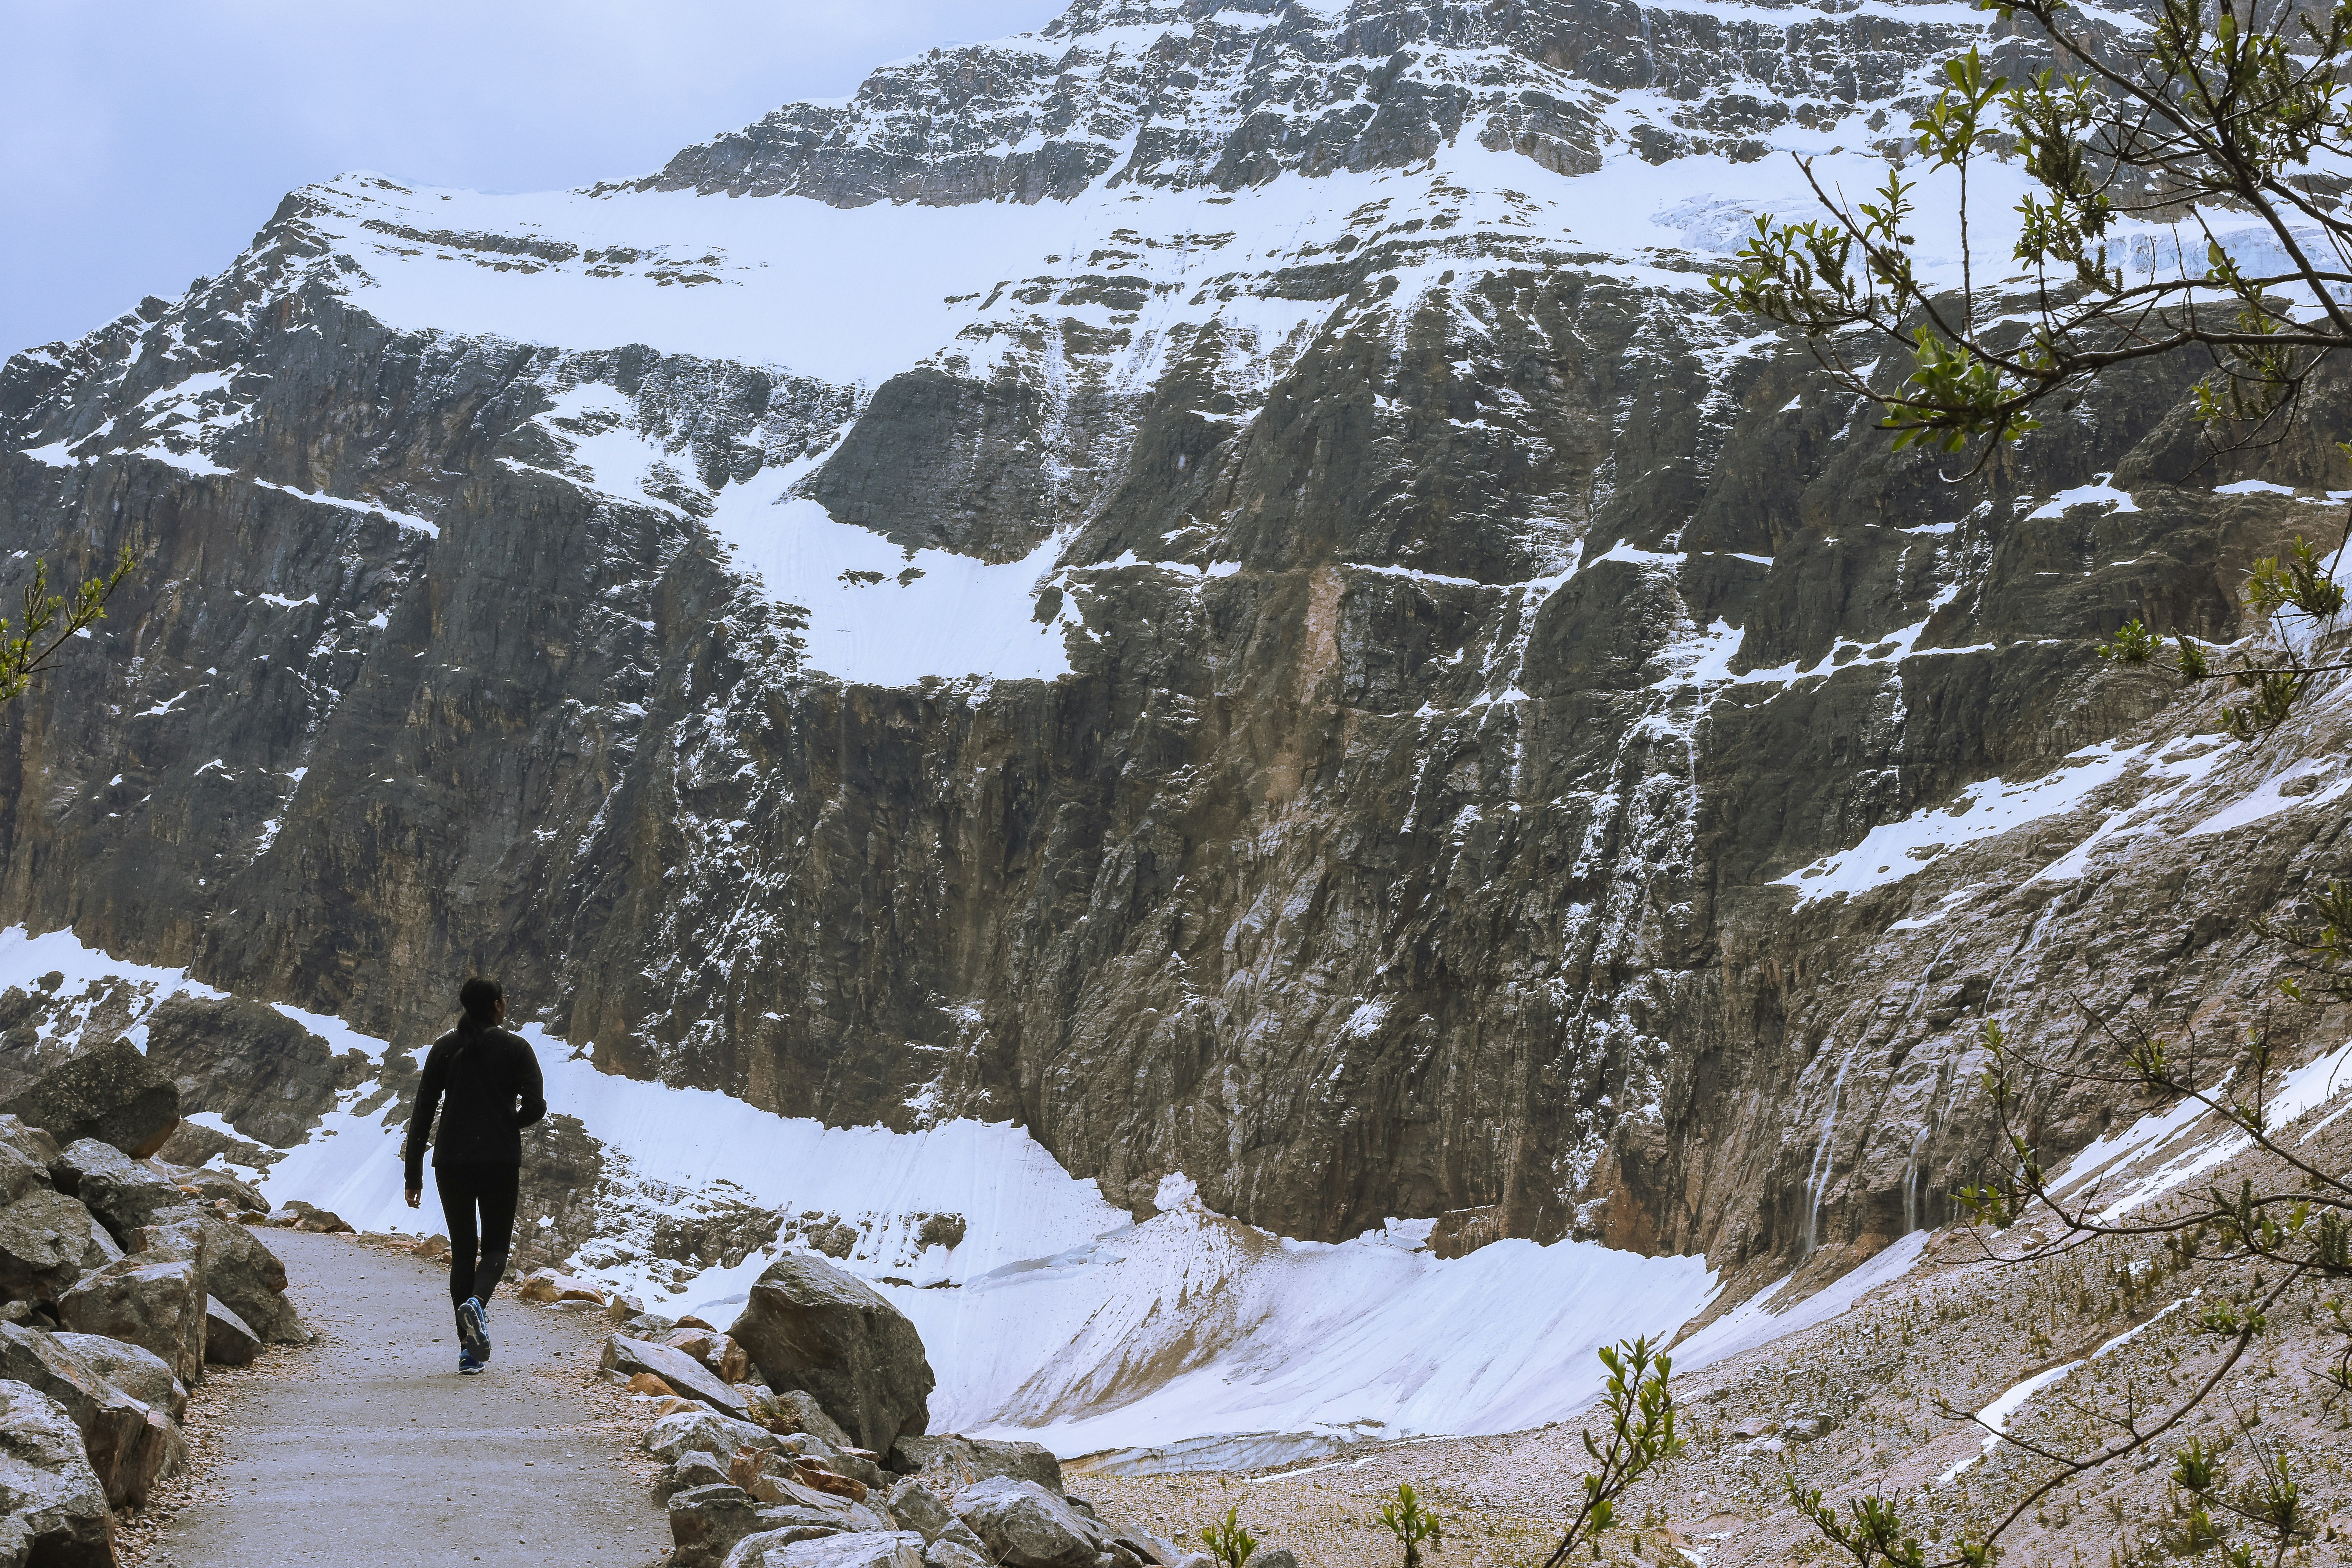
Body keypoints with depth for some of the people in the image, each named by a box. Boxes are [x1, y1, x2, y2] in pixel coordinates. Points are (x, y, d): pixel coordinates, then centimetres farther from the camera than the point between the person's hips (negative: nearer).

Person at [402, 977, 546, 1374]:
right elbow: (536, 1106, -10)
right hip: (501, 1161, -2)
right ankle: (476, 1303, -22)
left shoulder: (444, 1049, 4)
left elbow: (422, 1113, 1)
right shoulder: (515, 1048, -3)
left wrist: (414, 1175, 4)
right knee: (495, 1247, 11)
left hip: (452, 1160, 2)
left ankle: (469, 1349, 7)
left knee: (463, 1251, 12)